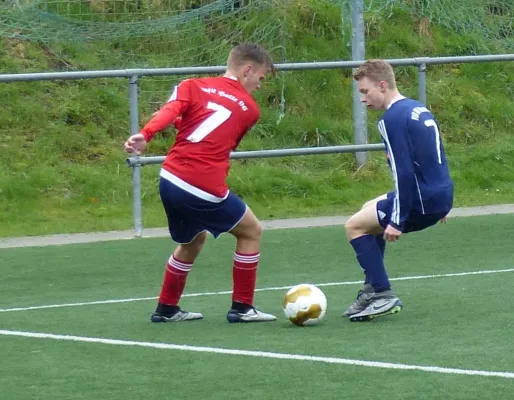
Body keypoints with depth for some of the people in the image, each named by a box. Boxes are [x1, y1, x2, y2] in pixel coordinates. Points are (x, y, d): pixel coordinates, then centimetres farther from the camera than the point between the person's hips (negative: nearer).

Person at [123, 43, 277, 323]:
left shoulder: (194, 87, 11)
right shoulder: (250, 109, 8)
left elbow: (170, 110, -8)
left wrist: (145, 135, -21)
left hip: (170, 181, 5)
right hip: (206, 190, -5)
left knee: (192, 240, 30)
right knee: (251, 232, 17)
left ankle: (166, 308, 33)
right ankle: (241, 307, 17)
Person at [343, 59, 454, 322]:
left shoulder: (393, 119, -16)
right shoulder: (418, 109, 13)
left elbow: (404, 173, -20)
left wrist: (397, 221, -19)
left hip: (423, 201, -10)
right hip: (442, 196, 10)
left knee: (355, 226, 1)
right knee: (370, 211, 29)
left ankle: (384, 296, -6)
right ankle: (373, 289, 27)